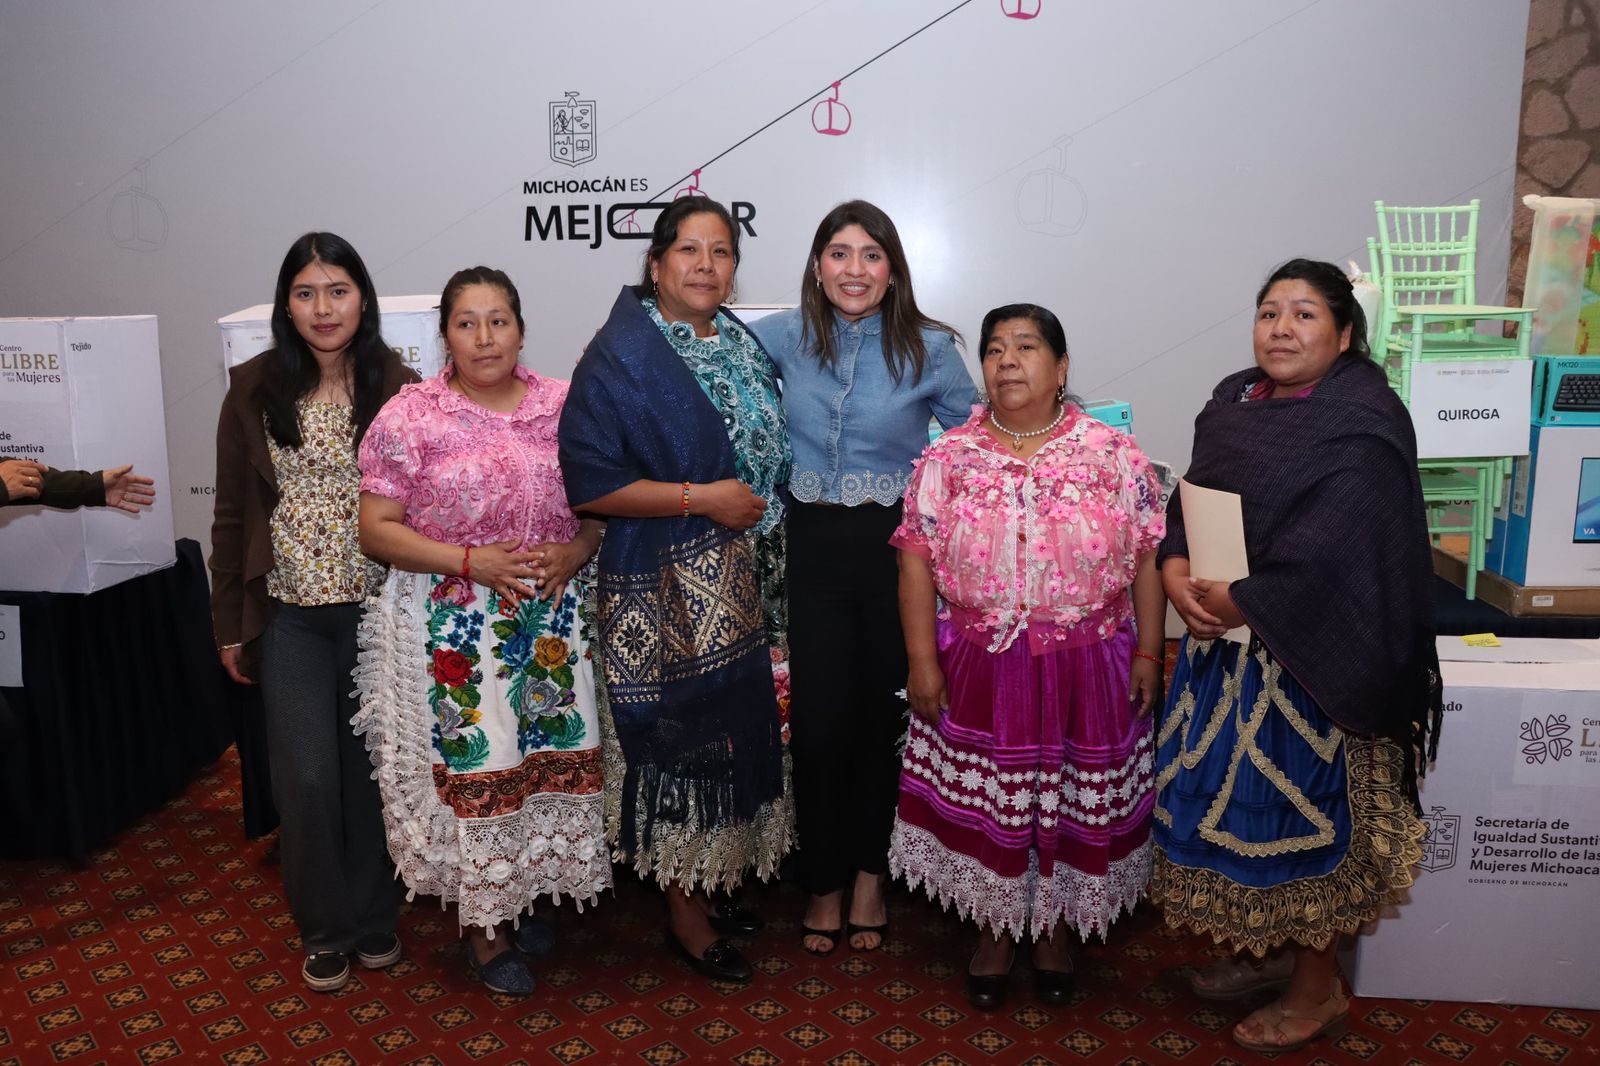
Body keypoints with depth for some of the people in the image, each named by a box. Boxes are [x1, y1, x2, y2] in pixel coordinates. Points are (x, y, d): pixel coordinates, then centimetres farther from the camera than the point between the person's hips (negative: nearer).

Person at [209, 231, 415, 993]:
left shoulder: (399, 388, -5)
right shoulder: (254, 389, 0)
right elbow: (232, 513, 4)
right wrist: (228, 623, 5)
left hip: (377, 610, -1)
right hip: (289, 615, 1)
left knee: (370, 769, 10)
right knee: (306, 779, 2)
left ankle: (374, 918, 31)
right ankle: (324, 929, 25)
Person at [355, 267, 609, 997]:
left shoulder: (564, 405, 3)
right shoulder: (410, 415, -5)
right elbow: (377, 530, -5)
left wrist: (573, 553, -12)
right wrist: (473, 562, -17)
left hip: (552, 622, 3)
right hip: (453, 627, -3)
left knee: (552, 759, 9)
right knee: (474, 770, 3)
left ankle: (531, 895, 33)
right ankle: (483, 929, 23)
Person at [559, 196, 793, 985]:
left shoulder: (740, 342, 9)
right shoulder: (621, 357, -14)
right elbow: (589, 483, -20)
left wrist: (757, 502, 8)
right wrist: (700, 498, -21)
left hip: (737, 587, 8)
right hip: (664, 590, -7)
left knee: (733, 734, 16)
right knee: (679, 741, 2)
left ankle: (710, 883, 36)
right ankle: (685, 913, 23)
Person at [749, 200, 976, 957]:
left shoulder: (929, 349, -2)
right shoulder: (787, 336, 1)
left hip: (895, 548, -1)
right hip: (814, 546, 1)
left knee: (883, 713, 9)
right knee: (819, 717, 3)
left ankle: (870, 873, 31)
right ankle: (824, 882, 25)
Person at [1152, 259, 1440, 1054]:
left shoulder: (1361, 423, -14)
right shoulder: (1233, 401, 9)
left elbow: (1335, 549, -24)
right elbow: (1188, 498, 5)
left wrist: (1243, 601, -18)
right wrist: (1176, 571, -12)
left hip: (1310, 655, -7)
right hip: (1225, 644, 7)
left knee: (1304, 811, 5)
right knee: (1231, 798, 16)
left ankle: (1317, 989, 25)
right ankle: (1267, 950, 37)